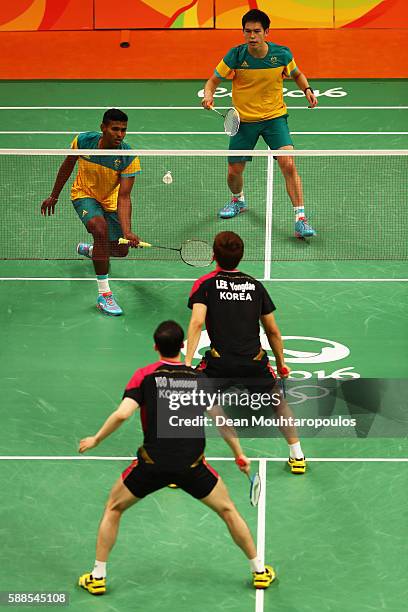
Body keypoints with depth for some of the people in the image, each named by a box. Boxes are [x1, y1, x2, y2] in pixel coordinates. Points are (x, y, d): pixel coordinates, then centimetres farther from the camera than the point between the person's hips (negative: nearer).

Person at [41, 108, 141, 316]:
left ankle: (88, 249, 48)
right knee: (100, 228, -32)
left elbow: (123, 197, -31)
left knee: (121, 250, 10)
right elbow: (67, 166, -4)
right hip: (84, 194, -2)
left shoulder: (129, 158, -27)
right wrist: (54, 196, 5)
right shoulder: (83, 141, -24)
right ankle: (104, 294, -26)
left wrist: (127, 231, -43)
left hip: (110, 201, 2)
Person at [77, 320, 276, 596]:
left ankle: (97, 577, 21)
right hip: (192, 465, 1)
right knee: (228, 511, 22)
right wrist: (239, 454, 16)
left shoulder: (144, 376, 2)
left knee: (114, 509, 22)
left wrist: (95, 439, 4)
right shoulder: (200, 378, 8)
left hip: (152, 464, -1)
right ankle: (259, 571, 26)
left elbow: (122, 414, -10)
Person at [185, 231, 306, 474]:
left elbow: (197, 322, -11)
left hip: (220, 363, -3)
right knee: (278, 401, 30)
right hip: (255, 362, 3)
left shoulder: (205, 284, 5)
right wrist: (281, 363, 30)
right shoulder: (255, 285, 14)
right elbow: (273, 331, 18)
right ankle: (297, 457, 34)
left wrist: (187, 362, -15)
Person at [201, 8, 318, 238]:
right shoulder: (235, 56, -14)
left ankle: (301, 219, -17)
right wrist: (208, 96, -26)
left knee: (288, 164, -20)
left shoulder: (282, 54, -11)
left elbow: (297, 74, 11)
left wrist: (307, 89, -8)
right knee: (234, 172, 6)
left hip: (275, 117, -1)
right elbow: (213, 81, -4)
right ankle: (238, 200, 43)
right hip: (243, 120, 1)